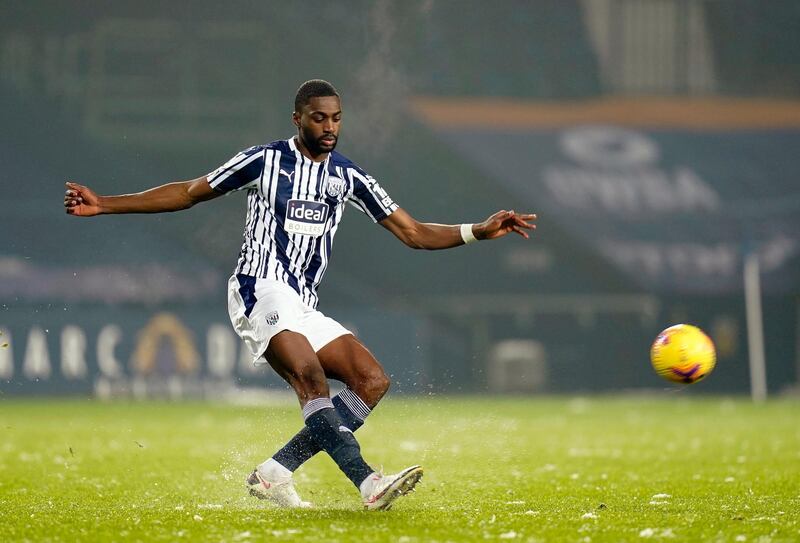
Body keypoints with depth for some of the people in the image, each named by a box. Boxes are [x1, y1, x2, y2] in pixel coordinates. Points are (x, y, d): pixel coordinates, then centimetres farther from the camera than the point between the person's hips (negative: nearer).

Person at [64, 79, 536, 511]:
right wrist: (105, 205, 5)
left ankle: (275, 473, -12)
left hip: (304, 307, 6)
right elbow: (187, 193, 9)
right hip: (261, 291, -6)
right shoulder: (266, 159, 2)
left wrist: (480, 231, -1)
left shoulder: (348, 177, 13)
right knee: (310, 375, -29)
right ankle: (368, 483, -44)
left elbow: (414, 233, 13)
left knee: (373, 382, -10)